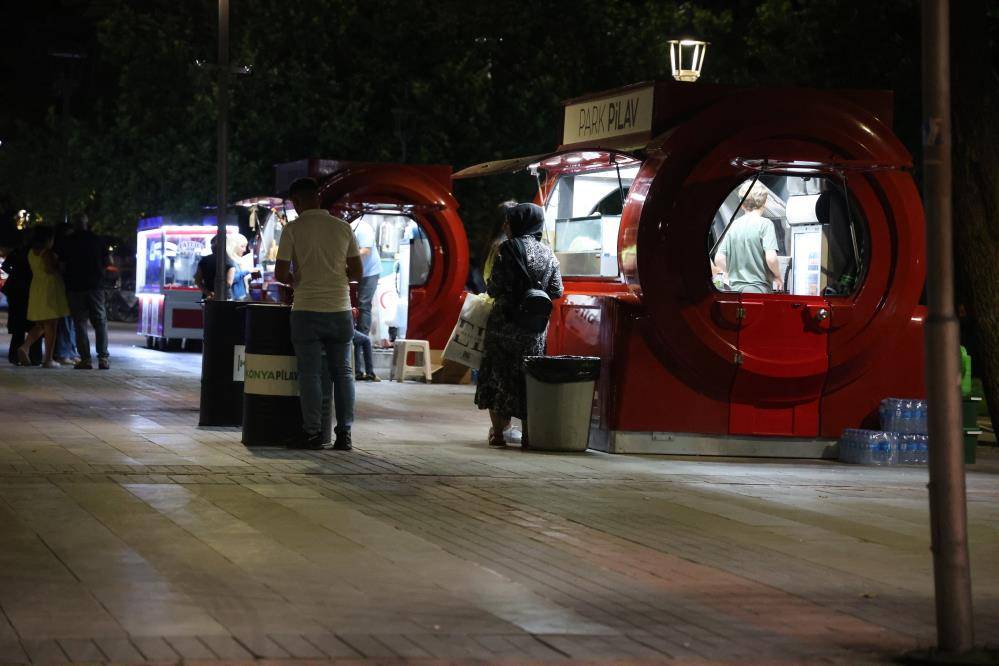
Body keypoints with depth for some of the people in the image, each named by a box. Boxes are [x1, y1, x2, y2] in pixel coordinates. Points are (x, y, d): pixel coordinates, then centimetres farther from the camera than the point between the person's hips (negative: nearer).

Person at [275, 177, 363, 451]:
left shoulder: (293, 230, -6)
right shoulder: (343, 228, 4)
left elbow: (280, 273, -8)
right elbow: (358, 272, 7)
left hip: (308, 310, -3)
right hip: (340, 310, 3)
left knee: (310, 372, 3)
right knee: (342, 371, 9)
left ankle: (312, 431, 2)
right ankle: (344, 433, 7)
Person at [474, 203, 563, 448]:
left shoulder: (507, 249, -9)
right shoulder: (548, 253, 5)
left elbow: (495, 289, -13)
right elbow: (557, 291, 6)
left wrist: (489, 286, 9)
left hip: (505, 323, -4)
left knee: (497, 373, 7)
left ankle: (498, 430, 7)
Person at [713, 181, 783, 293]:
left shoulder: (733, 226, 9)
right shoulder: (765, 224, -7)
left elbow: (718, 259, 7)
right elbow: (771, 258, -16)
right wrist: (778, 277, 2)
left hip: (735, 288, 5)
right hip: (758, 289, -5)